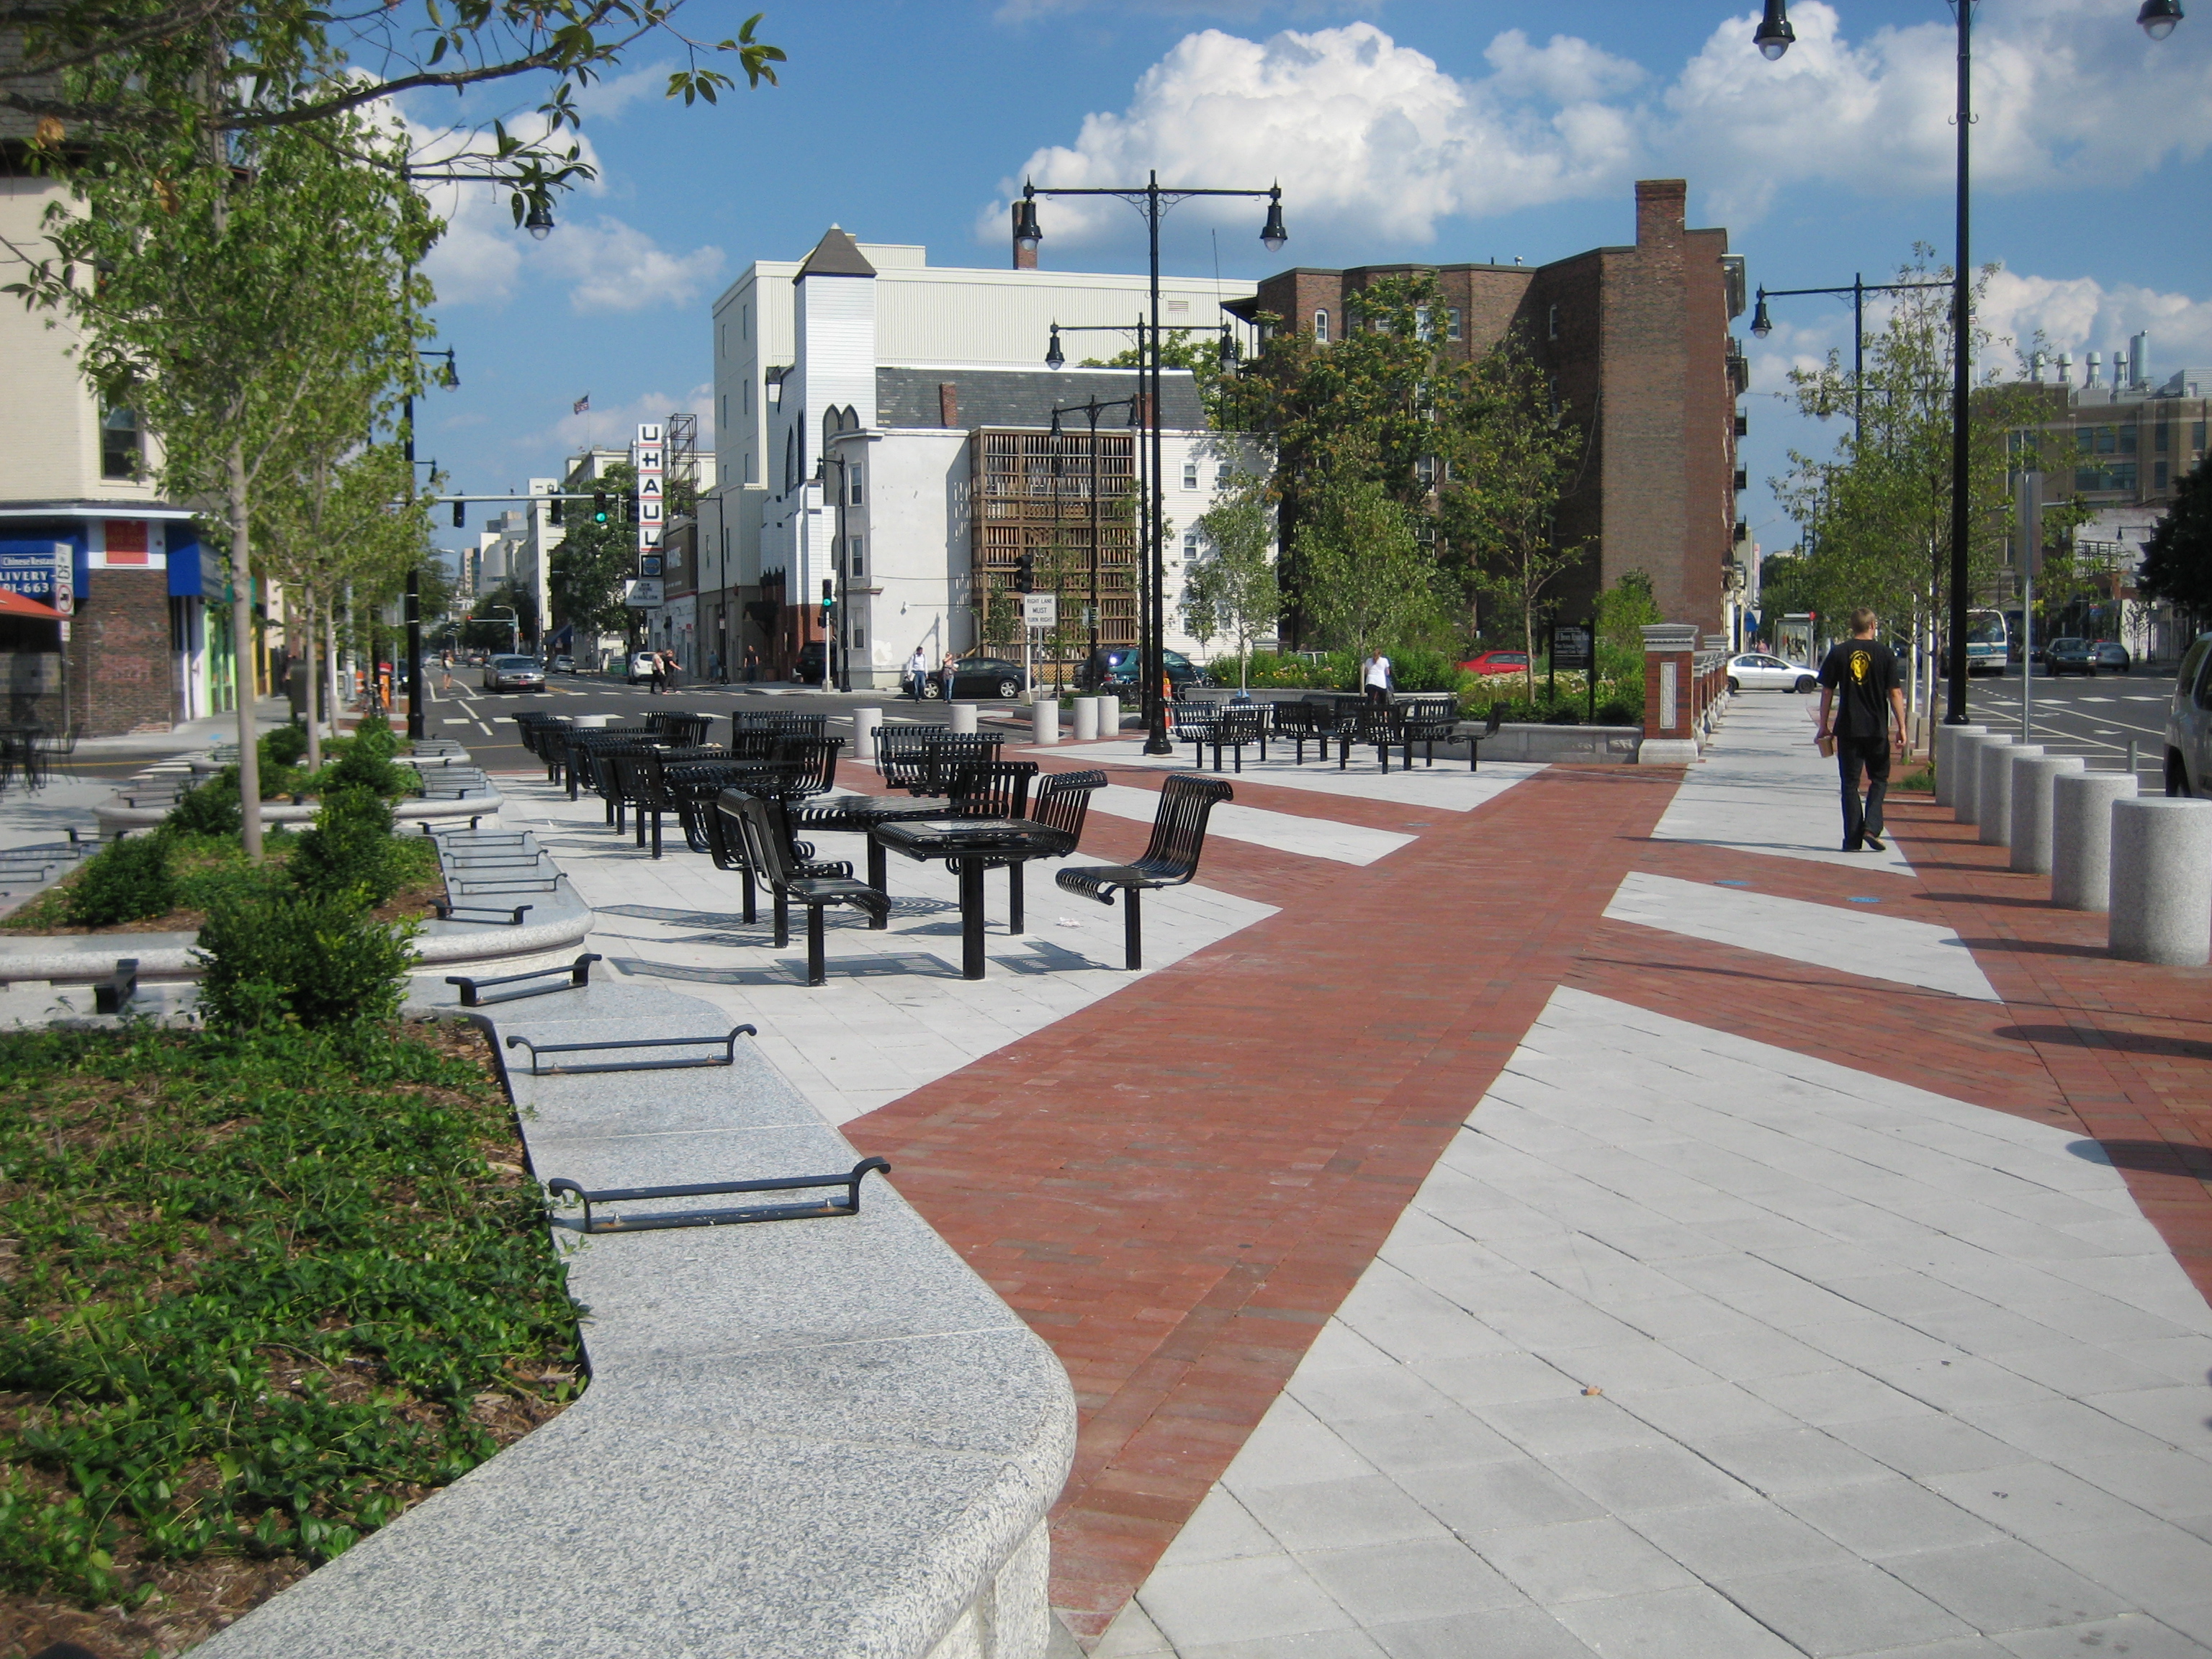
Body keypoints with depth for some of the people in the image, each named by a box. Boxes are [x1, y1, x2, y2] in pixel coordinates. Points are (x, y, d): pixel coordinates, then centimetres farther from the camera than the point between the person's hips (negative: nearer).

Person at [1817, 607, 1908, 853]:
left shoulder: (1838, 653, 1)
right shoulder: (1884, 653, -2)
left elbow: (1827, 691, 3)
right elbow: (1895, 693, -3)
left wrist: (1824, 725, 10)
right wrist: (1901, 727, 2)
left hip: (1847, 729, 1)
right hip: (1877, 729, -1)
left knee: (1850, 783, 6)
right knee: (1879, 779, 14)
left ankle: (1852, 839, 4)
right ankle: (1872, 827, -5)